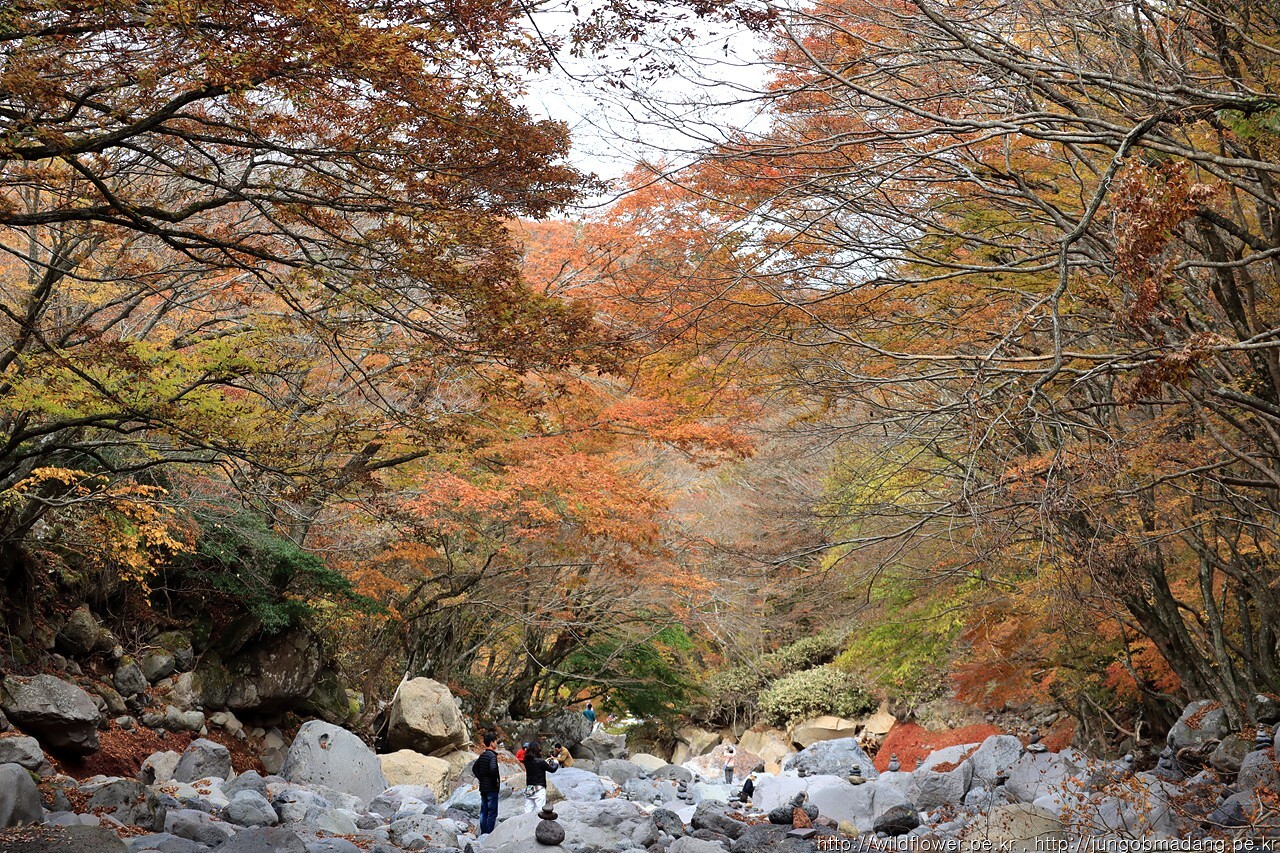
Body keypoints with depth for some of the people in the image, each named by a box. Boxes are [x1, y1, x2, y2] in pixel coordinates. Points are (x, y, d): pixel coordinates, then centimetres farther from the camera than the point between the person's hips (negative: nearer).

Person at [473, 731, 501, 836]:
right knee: (492, 813, -2)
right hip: (491, 788, -8)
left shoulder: (482, 755, 9)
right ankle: (489, 834, -3)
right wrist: (496, 780, -18)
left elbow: (474, 768, 20)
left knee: (484, 812, 13)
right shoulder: (492, 755, -17)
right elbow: (493, 769, -33)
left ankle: (483, 834, 18)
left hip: (483, 788, 8)